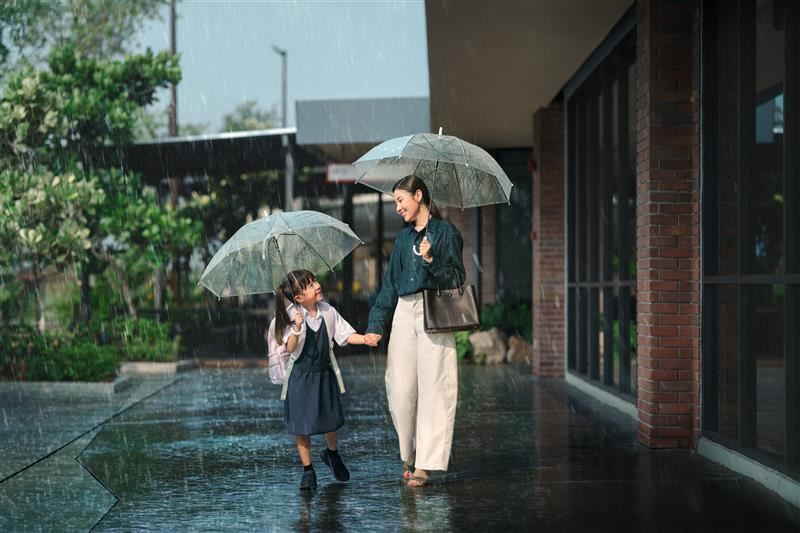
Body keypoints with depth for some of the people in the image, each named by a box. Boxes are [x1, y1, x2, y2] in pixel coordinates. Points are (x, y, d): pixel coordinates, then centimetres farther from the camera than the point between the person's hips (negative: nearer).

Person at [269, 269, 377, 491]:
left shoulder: (328, 311, -4)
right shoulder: (292, 316, -17)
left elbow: (345, 334, 0)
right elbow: (290, 348, -25)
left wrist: (364, 338, -15)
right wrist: (297, 329, -43)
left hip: (324, 373, 4)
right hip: (300, 376, -4)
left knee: (331, 419, 14)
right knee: (301, 425, 2)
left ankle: (332, 453, 44)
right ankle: (308, 470, 17)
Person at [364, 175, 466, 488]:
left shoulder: (445, 232, 0)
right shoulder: (403, 238, 17)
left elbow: (455, 279, -5)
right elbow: (390, 284, 17)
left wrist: (430, 262, -22)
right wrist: (376, 324, 10)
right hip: (404, 313, 5)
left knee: (432, 388, -5)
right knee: (399, 389, -1)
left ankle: (424, 464, -3)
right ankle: (408, 455, 15)